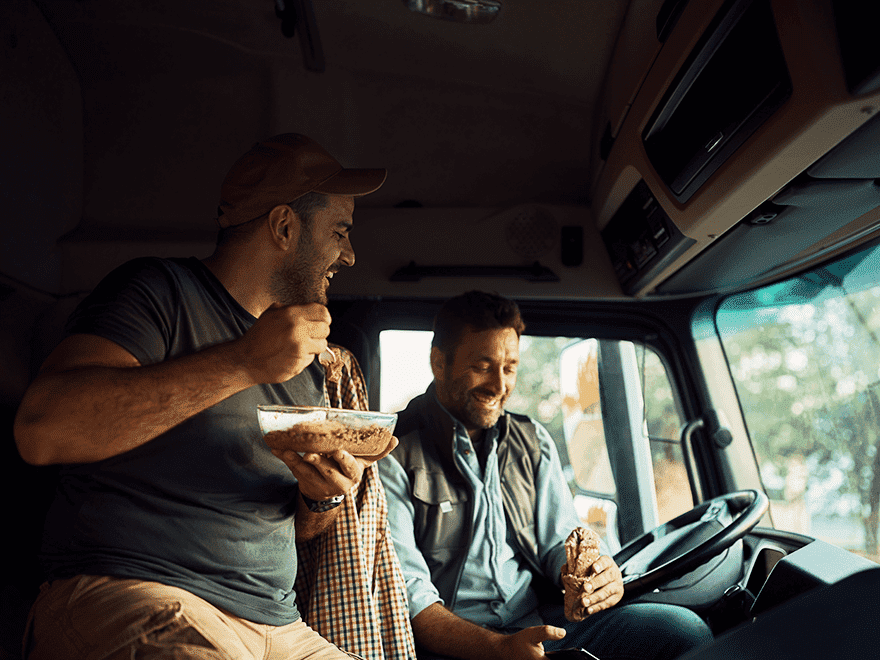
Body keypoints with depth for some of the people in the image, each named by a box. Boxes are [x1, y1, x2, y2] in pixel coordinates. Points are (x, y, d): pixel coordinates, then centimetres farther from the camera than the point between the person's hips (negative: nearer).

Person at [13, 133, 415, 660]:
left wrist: (323, 499, -1)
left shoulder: (315, 364, 18)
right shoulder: (160, 291, -2)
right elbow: (42, 430, -19)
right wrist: (243, 363, -21)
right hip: (127, 592, -6)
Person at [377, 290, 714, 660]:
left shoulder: (533, 441, 12)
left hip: (545, 623, 6)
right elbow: (407, 596, -13)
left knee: (685, 628, -14)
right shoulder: (394, 454, -8)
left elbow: (559, 543, 13)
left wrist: (595, 576, -12)